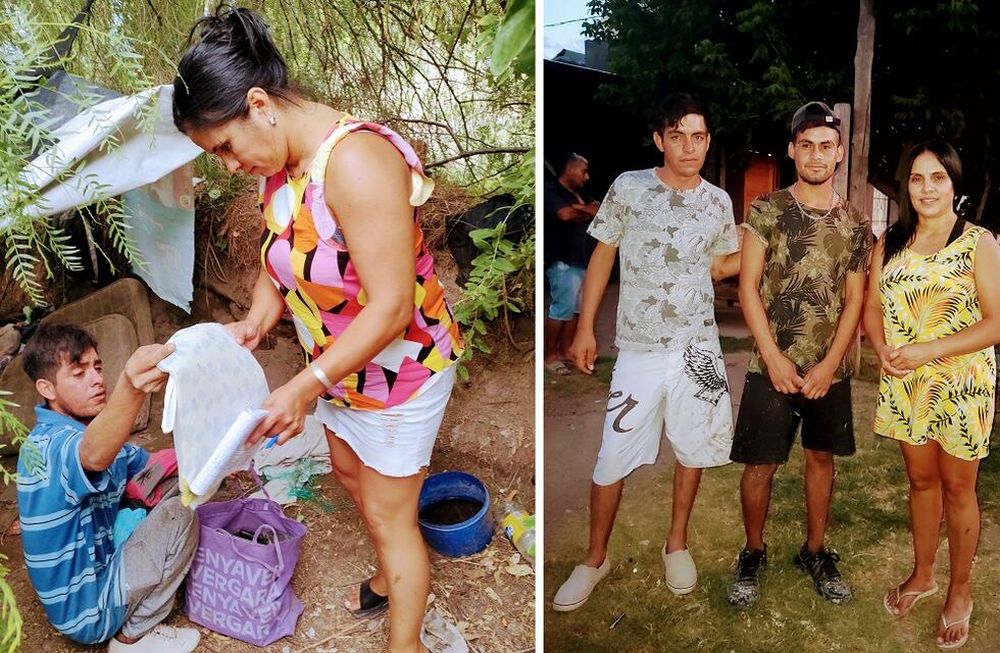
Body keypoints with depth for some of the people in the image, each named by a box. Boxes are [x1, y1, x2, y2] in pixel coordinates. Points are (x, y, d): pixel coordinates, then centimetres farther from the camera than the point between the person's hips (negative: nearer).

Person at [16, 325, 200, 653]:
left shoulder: (80, 431, 3)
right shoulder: (55, 444, -27)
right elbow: (94, 456, -53)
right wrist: (129, 388, -73)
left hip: (92, 570, 9)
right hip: (86, 610, -9)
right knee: (179, 514, -20)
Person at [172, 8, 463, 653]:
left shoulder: (355, 161, -32)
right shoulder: (281, 162, -5)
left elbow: (390, 307, -32)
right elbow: (282, 257, 9)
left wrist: (304, 387, -28)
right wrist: (255, 323, -9)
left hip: (401, 365, -9)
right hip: (340, 363, 9)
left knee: (388, 514, 7)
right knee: (351, 471, 26)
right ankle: (393, 578, 53)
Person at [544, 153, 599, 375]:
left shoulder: (580, 194, 20)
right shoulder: (551, 190, -7)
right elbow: (566, 214, -22)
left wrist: (580, 210, -7)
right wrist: (589, 211, -7)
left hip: (582, 261, 9)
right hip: (563, 261, -9)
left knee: (575, 308, 10)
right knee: (562, 308, -9)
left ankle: (565, 350, 18)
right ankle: (549, 355, -1)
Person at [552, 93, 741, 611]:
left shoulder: (718, 202, 4)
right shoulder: (628, 188, -4)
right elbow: (602, 257, 1)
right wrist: (585, 329, -1)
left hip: (698, 348, 3)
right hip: (639, 351, -3)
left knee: (692, 450, 13)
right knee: (612, 461, 1)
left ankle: (676, 542, 36)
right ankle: (595, 559, 21)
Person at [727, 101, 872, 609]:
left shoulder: (856, 224, 5)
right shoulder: (766, 211, -3)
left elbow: (854, 300, 3)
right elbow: (748, 288, -7)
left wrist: (829, 365, -8)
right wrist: (774, 358, -13)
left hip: (830, 369, 3)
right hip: (772, 366, -3)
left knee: (821, 458, 14)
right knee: (760, 465, 2)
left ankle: (815, 552, 31)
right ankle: (753, 553, 22)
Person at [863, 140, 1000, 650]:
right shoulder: (889, 243, 5)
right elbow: (873, 307, 7)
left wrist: (930, 350, -21)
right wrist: (884, 350, -12)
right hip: (904, 384, 4)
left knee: (957, 487, 9)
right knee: (920, 480, 17)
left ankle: (959, 593, 27)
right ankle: (922, 575, 34)